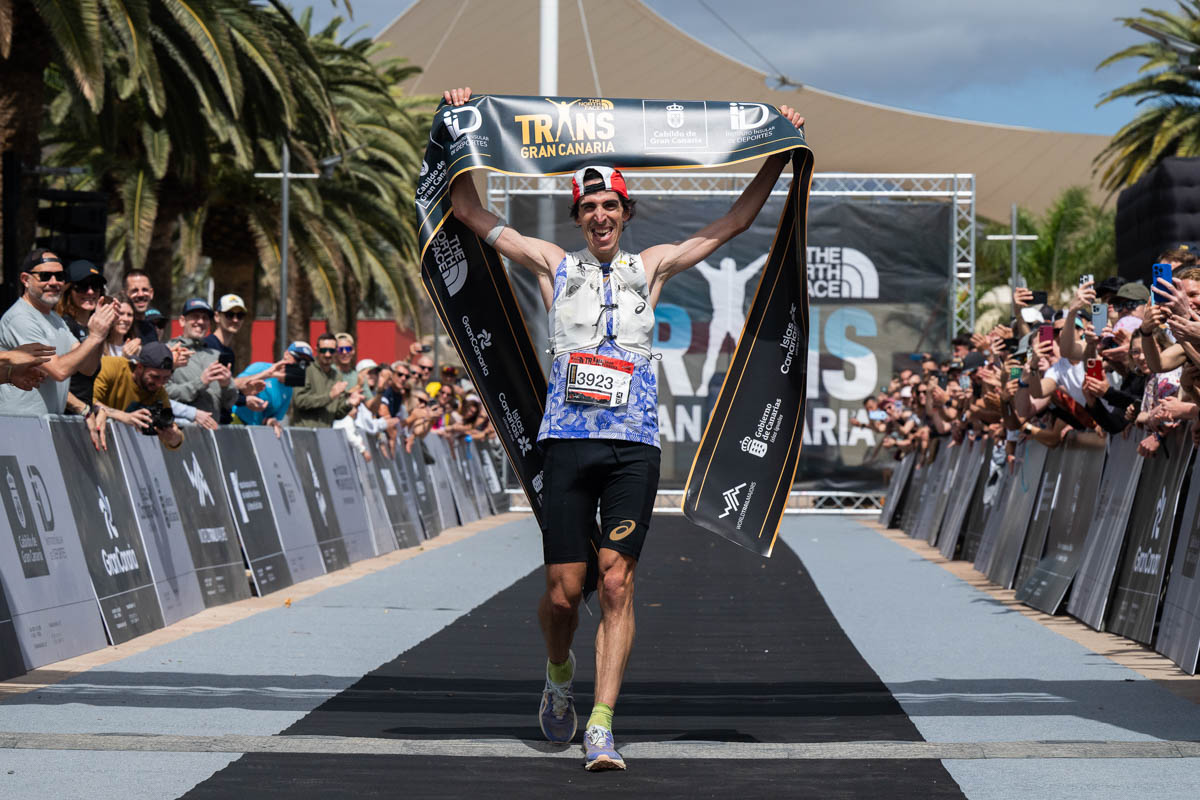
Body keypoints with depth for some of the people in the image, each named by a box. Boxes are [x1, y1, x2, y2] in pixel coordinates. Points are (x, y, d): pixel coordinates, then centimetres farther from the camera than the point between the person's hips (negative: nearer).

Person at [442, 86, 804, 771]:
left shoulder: (652, 266, 16)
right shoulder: (555, 264, 14)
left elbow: (734, 223, 20)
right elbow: (471, 213, 15)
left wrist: (778, 160, 14)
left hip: (634, 444, 0)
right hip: (569, 439, 0)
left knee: (616, 584, -8)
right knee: (564, 591, -2)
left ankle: (602, 726, -9)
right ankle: (560, 673, 29)